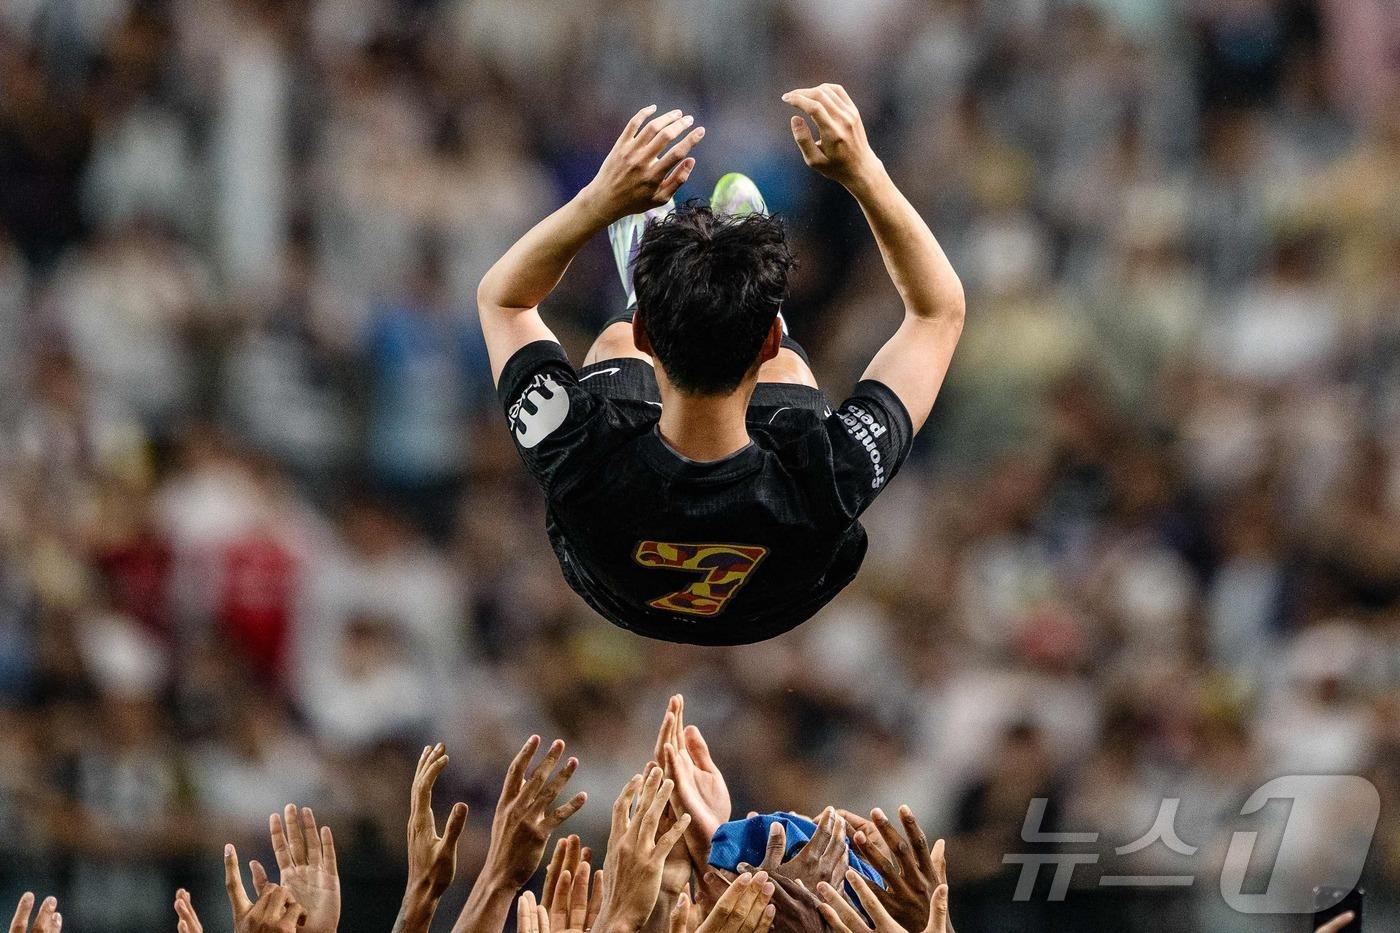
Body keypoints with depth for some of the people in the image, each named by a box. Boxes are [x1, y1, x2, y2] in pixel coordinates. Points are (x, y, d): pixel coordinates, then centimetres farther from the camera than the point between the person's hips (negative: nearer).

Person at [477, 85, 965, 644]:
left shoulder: (580, 465, -47)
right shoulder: (830, 479, -47)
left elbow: (501, 298, -26)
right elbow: (940, 309, -30)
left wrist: (600, 200, -40)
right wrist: (865, 175, -37)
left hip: (620, 605, 0)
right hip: (776, 617, 0)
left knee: (612, 341, 20)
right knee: (788, 368, 22)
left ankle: (645, 287, 56)